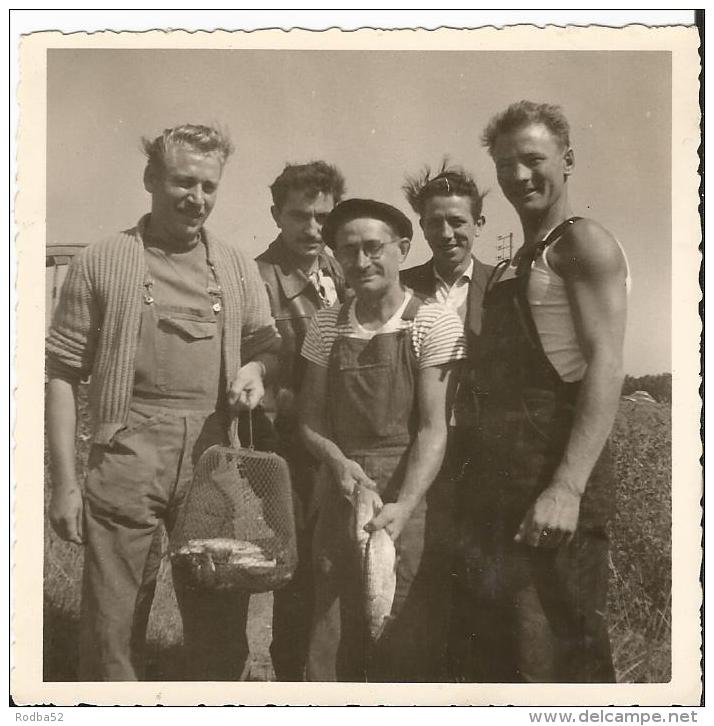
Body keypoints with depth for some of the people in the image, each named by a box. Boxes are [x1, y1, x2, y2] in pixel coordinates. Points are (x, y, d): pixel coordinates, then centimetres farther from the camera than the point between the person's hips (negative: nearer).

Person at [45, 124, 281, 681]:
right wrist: (65, 482, -4)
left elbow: (268, 342, 20)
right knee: (112, 628, 4)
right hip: (128, 462, -3)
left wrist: (254, 369, -5)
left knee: (221, 627, 12)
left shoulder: (238, 269, 11)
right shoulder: (101, 264, 2)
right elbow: (63, 374, 1)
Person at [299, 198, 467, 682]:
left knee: (408, 650, 1)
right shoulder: (327, 325, 9)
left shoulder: (435, 323, -3)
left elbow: (433, 428, -10)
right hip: (342, 497, 3)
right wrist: (339, 462, -11)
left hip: (410, 499, -3)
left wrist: (402, 507, -23)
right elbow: (311, 419, 10)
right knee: (330, 654, 6)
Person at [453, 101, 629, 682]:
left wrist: (567, 487, -26)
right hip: (497, 491, 9)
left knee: (555, 662, -7)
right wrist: (480, 485, 11)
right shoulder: (516, 266, 23)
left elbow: (605, 366, -15)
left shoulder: (584, 243, -3)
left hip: (554, 488, -9)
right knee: (489, 662, 14)